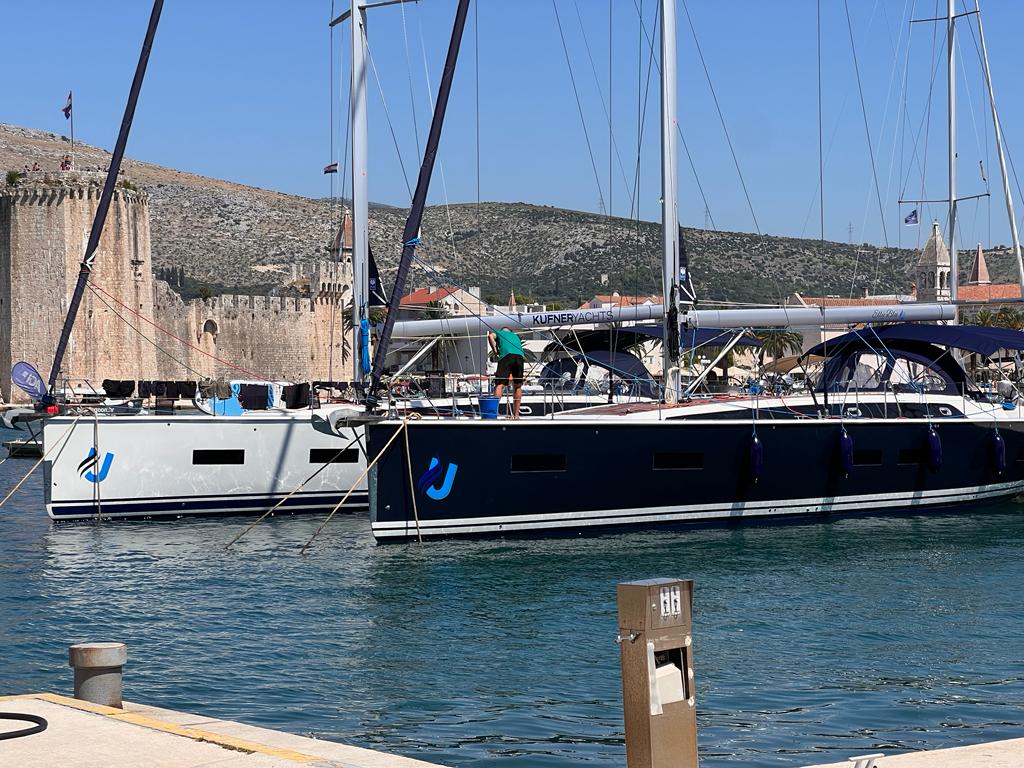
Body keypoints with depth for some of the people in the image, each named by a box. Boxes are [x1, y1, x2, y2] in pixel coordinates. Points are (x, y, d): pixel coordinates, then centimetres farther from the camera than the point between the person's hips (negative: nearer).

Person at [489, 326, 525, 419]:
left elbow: (490, 336, 4)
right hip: (519, 356, 3)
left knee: (499, 385, -11)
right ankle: (516, 415, 17)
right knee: (517, 386, 15)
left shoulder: (498, 333, 28)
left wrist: (495, 351, 8)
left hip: (506, 355, -3)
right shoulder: (515, 335, 39)